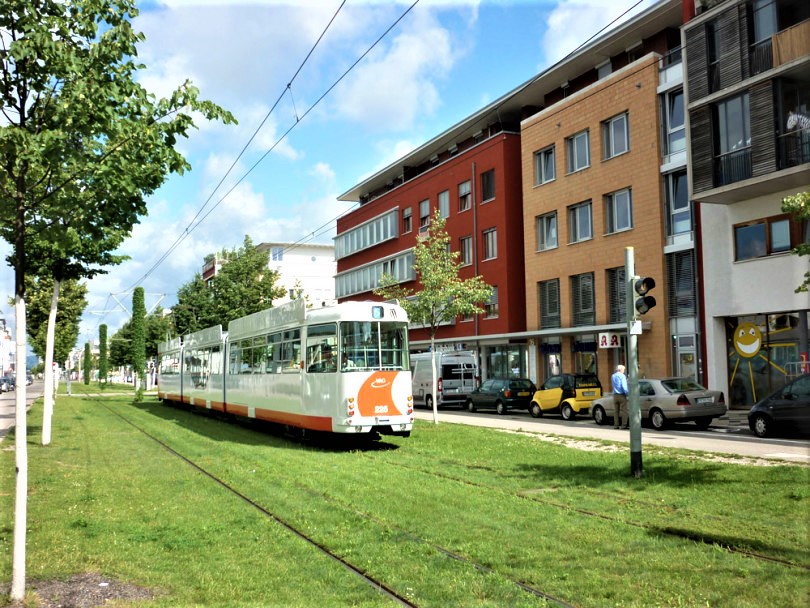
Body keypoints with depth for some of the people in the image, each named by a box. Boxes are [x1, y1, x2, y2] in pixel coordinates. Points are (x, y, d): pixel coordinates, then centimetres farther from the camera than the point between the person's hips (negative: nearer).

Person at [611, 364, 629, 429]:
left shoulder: (613, 376, 13)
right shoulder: (622, 376, -8)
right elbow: (624, 386, -17)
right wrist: (628, 393, -9)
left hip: (615, 395, 6)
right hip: (622, 395, -6)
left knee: (616, 411, 8)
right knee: (624, 410, -4)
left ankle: (616, 425, 7)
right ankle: (625, 425, -8)